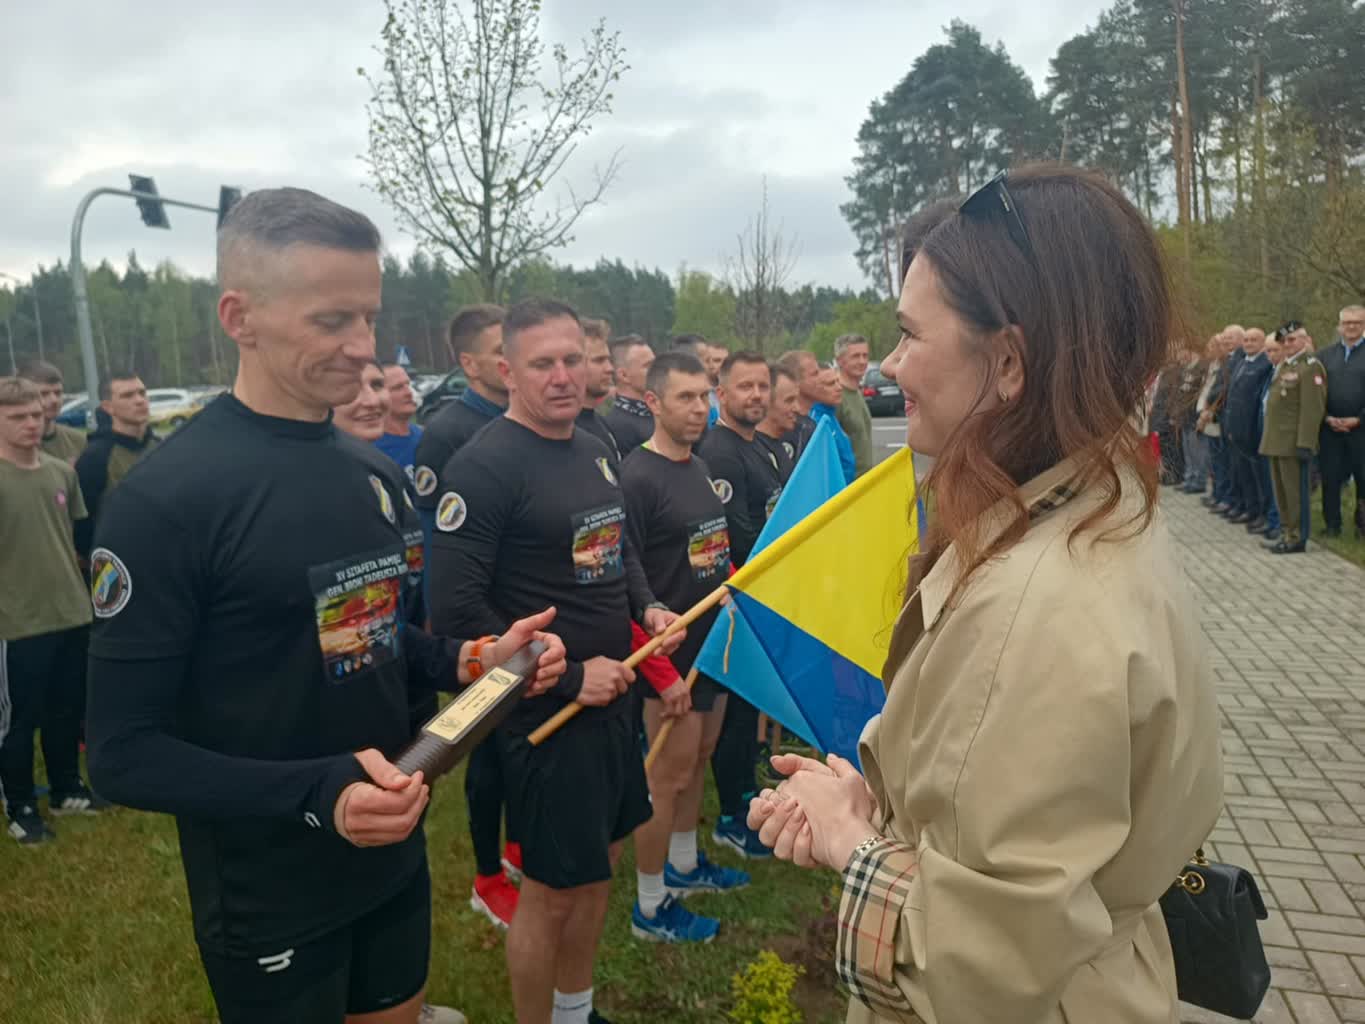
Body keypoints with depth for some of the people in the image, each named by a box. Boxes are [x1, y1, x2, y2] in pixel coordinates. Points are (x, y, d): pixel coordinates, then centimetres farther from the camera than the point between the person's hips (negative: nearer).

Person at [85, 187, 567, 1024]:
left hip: (396, 856, 7)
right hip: (269, 900, -6)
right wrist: (314, 794, -31)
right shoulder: (165, 500, -21)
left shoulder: (378, 475, 3)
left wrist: (472, 659, -6)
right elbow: (125, 753, -19)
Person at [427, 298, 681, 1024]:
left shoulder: (594, 450, 7)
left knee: (598, 869, 21)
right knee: (551, 890, 7)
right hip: (548, 712, -8)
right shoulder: (482, 467, -18)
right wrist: (567, 677, -19)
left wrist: (646, 609, 1)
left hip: (612, 698, 8)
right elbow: (455, 610, -23)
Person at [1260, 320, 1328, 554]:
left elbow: (1313, 409, -17)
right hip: (1276, 441, 9)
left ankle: (1297, 538, 5)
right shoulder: (1285, 365, 17)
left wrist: (1304, 443, -21)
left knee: (1295, 491, -2)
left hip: (1293, 442, -8)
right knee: (1280, 490, 14)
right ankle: (1287, 532, 23)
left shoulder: (1310, 366, -10)